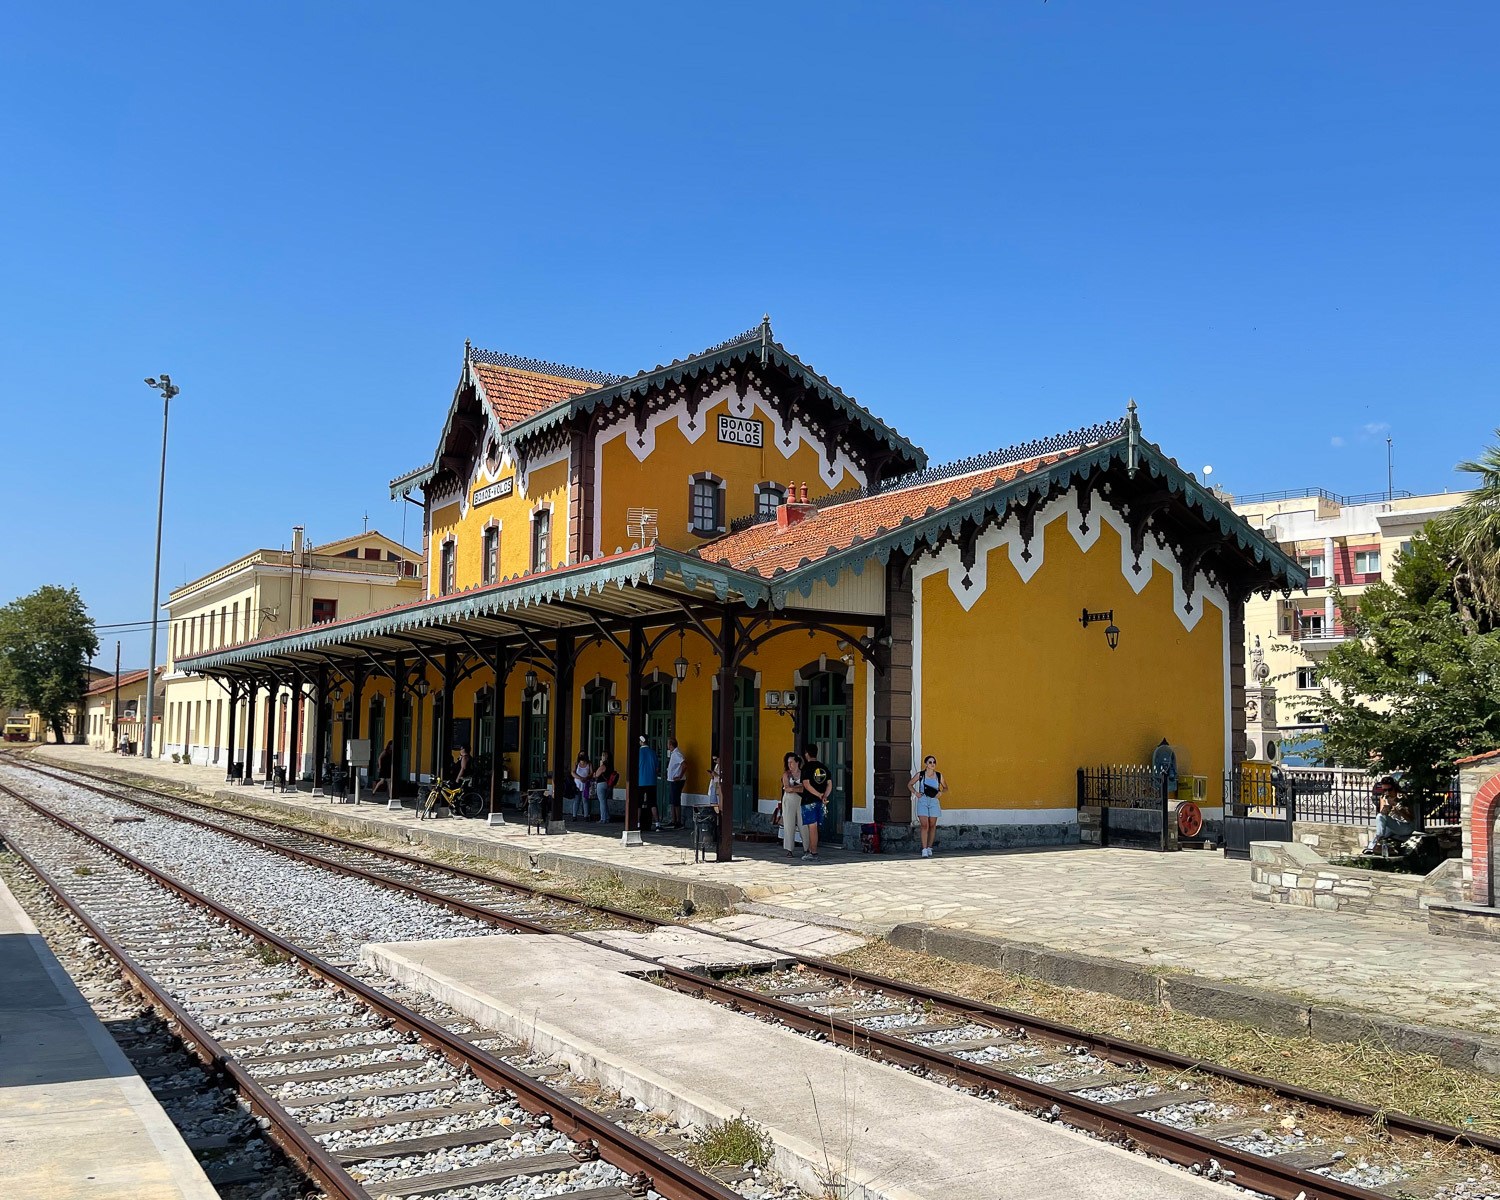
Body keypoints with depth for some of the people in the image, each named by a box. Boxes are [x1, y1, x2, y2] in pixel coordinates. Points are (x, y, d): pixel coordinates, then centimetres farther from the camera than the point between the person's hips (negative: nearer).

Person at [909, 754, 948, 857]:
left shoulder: (939, 775, 6)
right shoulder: (920, 775, 1)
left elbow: (945, 788, 18)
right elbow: (910, 784, 13)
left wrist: (941, 792, -2)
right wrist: (915, 792, -3)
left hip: (934, 801, 2)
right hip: (923, 801, -2)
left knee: (932, 825, 6)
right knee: (924, 825, -10)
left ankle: (929, 848, 18)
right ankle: (924, 850, -11)